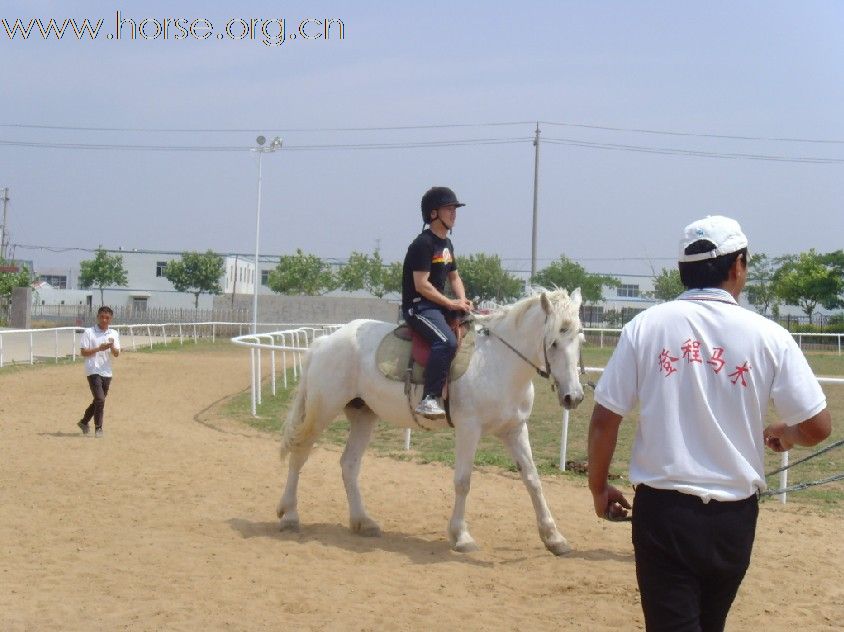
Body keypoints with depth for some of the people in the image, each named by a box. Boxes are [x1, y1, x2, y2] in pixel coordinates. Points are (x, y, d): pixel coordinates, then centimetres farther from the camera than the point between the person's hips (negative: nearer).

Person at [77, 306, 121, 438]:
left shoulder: (114, 334, 8)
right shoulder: (89, 332, -3)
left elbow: (116, 354, 2)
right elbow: (84, 352, -6)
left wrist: (112, 347, -20)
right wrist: (99, 348, -19)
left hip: (107, 372, 5)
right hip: (93, 371, -5)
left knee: (99, 401, 14)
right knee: (100, 400, -14)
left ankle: (84, 422, 33)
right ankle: (98, 428, -3)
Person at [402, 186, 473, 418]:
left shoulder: (447, 244, 16)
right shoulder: (423, 244, -14)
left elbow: (454, 277, 24)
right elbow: (421, 285, -20)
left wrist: (462, 300, 4)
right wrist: (450, 303, -16)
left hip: (439, 304, 10)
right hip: (417, 306, -10)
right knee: (447, 341, -33)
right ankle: (429, 398, -34)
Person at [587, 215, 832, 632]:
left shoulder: (645, 326, -3)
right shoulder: (768, 336, -4)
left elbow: (605, 418, -3)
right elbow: (817, 427, -2)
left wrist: (599, 488, 11)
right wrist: (784, 434, 21)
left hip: (662, 508, -1)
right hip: (734, 515, 1)